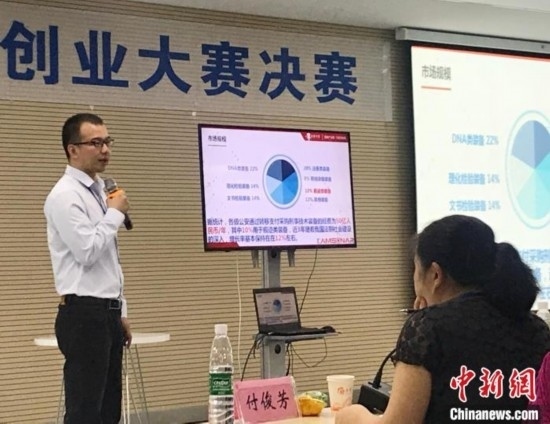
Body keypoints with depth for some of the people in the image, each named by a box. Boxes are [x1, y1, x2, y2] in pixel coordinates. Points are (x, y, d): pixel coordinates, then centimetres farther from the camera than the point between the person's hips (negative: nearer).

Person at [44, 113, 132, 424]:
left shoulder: (99, 192, 16)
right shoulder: (65, 196, -13)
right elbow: (88, 252, -23)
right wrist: (115, 214, -10)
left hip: (106, 313, 9)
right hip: (84, 315, -9)